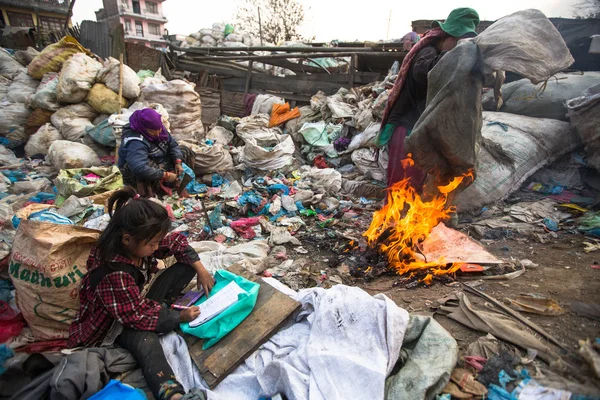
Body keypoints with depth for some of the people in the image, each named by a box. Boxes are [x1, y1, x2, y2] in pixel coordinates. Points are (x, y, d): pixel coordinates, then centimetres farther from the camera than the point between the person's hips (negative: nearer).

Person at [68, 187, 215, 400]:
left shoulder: (139, 243, -15)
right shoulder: (114, 275, -37)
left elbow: (176, 242, 0)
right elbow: (137, 316, -31)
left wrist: (201, 270, -8)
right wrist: (180, 317, -23)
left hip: (140, 303, 8)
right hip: (117, 323, -8)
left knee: (186, 266, -3)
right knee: (146, 341, -42)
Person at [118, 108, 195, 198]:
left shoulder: (157, 129, -11)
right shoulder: (135, 143, -35)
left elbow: (172, 144, -1)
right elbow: (139, 169, -49)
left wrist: (178, 162, -18)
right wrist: (165, 175, -43)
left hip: (161, 165, 9)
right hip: (140, 179, -8)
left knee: (185, 151, 3)